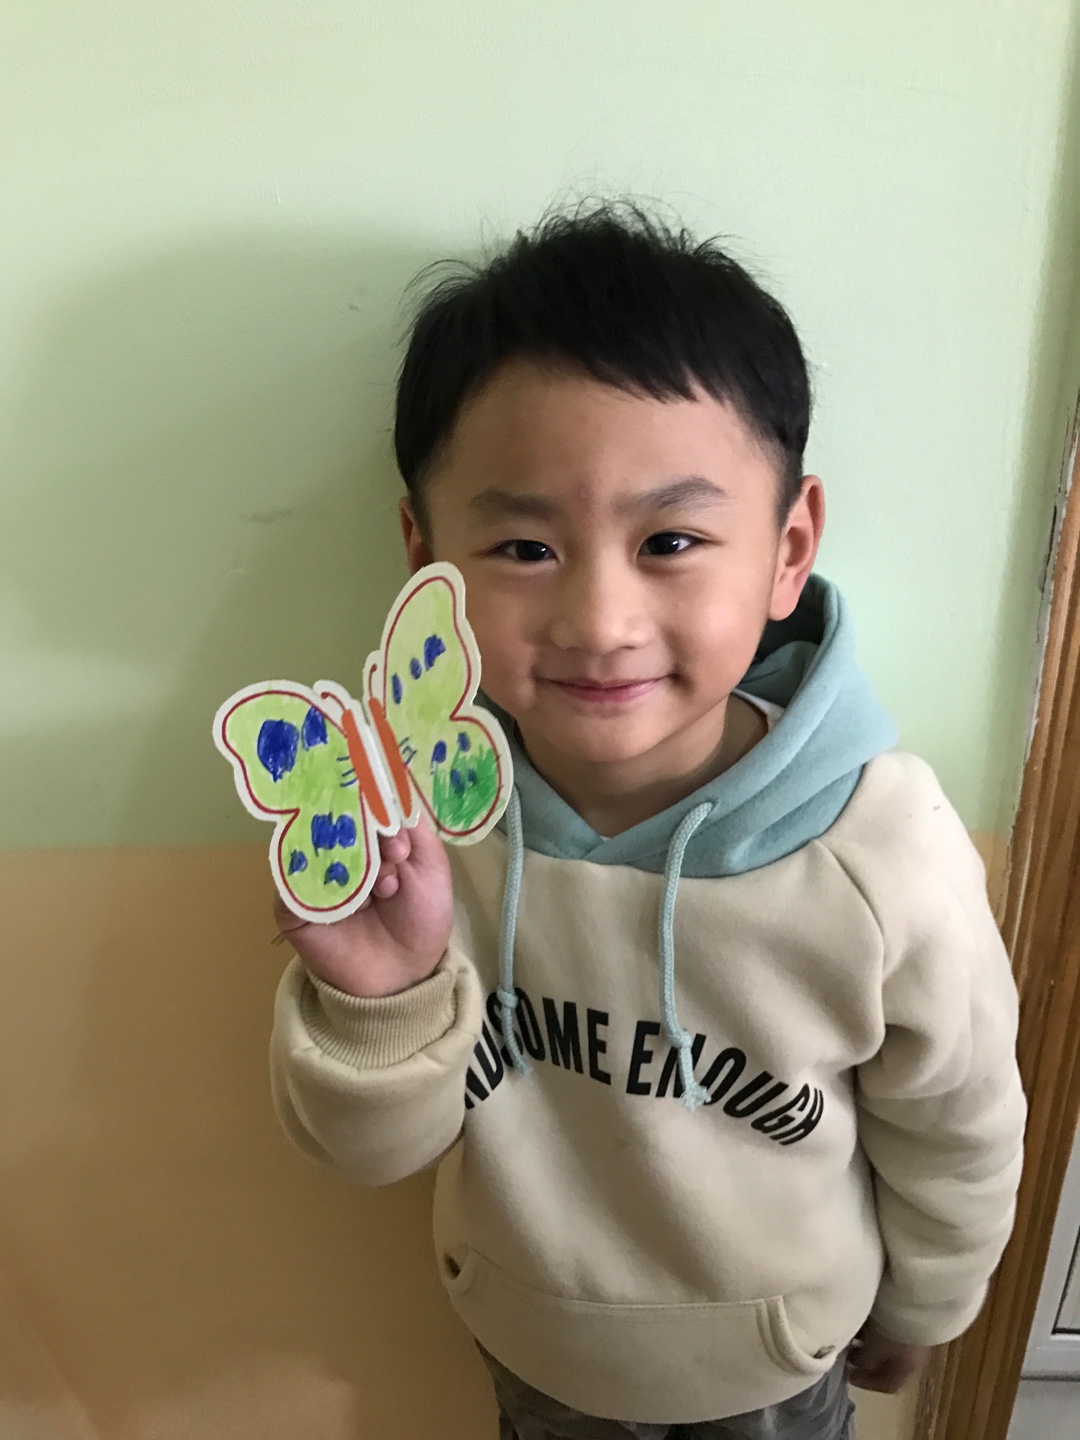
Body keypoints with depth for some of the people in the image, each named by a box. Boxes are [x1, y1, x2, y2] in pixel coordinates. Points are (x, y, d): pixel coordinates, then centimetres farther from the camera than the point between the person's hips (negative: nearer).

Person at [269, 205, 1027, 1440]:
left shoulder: (887, 854, -34)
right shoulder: (411, 807, -29)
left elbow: (956, 1138, -13)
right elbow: (369, 1150, -18)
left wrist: (919, 1307, 4)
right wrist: (383, 1000, -39)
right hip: (533, 1337, 2)